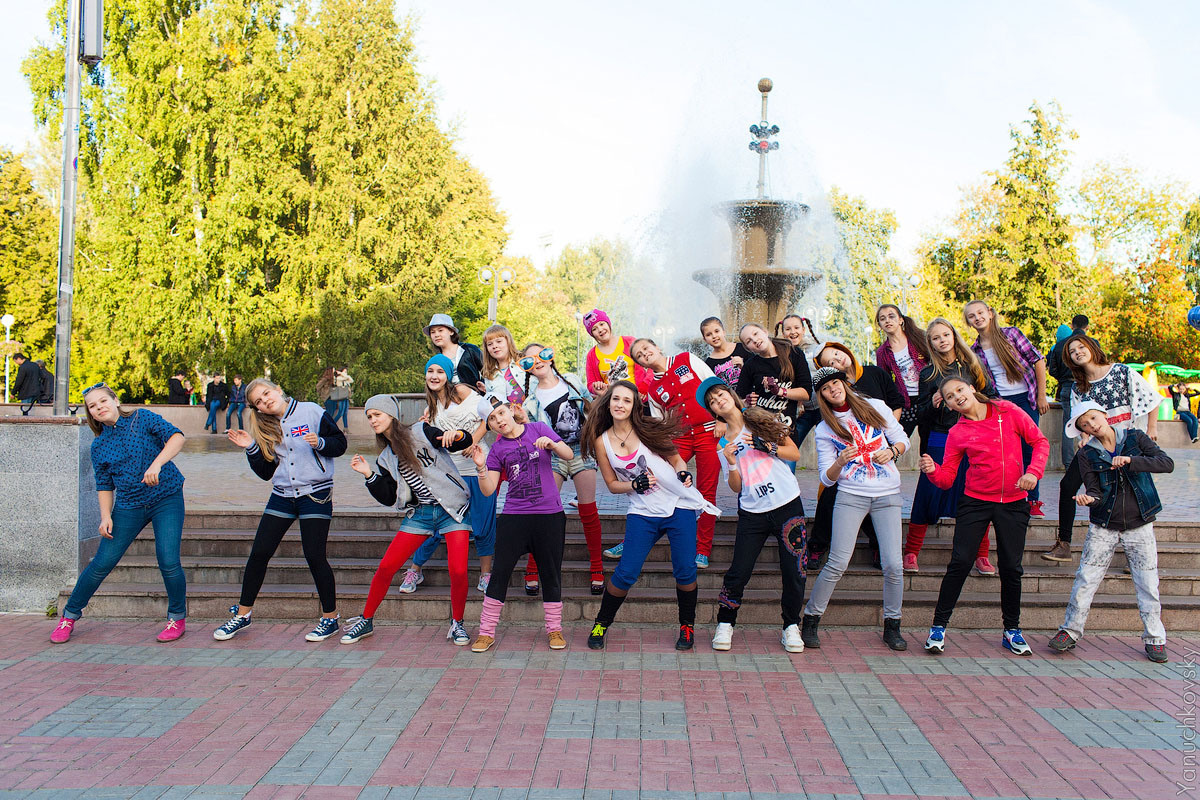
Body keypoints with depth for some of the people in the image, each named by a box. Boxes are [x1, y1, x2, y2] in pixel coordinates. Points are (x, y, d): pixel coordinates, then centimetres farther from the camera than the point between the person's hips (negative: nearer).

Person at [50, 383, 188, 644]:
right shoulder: (99, 446, 7)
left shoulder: (142, 418, -3)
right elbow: (104, 485, 11)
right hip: (128, 506, 3)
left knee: (168, 562, -13)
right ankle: (69, 615, 21)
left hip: (167, 500, -3)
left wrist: (157, 463, -30)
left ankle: (177, 618, 8)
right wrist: (106, 515, -3)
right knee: (102, 563, 1)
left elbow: (176, 436, -16)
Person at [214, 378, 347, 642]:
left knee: (315, 557, -7)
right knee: (259, 553, 4)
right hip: (282, 496, 5)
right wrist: (251, 448, -6)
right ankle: (242, 614, 19)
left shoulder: (312, 412, -5)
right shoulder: (265, 429, 9)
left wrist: (320, 443, -21)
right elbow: (266, 472, 7)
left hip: (315, 494, -5)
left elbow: (340, 443, -2)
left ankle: (330, 618, 8)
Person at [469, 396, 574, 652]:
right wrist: (481, 467, -16)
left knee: (551, 573, 6)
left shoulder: (538, 429, 4)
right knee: (500, 572, -1)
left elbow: (569, 455, -2)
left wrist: (551, 444, -20)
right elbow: (488, 490, 1)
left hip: (549, 515, -1)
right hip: (514, 516, 1)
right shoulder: (497, 450, 7)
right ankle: (486, 632, 9)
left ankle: (554, 629, 20)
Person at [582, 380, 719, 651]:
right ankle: (601, 624, 15)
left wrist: (683, 472, -13)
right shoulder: (601, 441, 3)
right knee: (626, 573, -7)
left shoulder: (648, 429, -1)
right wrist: (635, 485, -11)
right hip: (642, 513, 1)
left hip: (679, 506, 0)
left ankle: (687, 626, 21)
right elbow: (612, 484, 7)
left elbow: (676, 458, 8)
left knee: (685, 571, -2)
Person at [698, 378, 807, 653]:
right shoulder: (722, 441, 8)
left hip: (788, 505, -1)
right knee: (738, 573, -5)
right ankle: (725, 625, 14)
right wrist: (731, 463, -13)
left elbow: (795, 453, 3)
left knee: (793, 571, -2)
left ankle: (791, 627, 15)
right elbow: (736, 488, 4)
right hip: (752, 512, 1)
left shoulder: (761, 419, 6)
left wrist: (766, 446, -12)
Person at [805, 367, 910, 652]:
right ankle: (810, 622, 4)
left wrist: (891, 451, -9)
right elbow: (827, 478, 3)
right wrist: (840, 462, -18)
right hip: (851, 496, -1)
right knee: (837, 564, -10)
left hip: (888, 495, 1)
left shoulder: (875, 406, 8)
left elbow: (903, 439, 13)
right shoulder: (824, 430, 6)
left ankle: (892, 627, 11)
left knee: (894, 565, -7)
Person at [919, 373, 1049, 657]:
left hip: (1014, 503, 0)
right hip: (975, 502, 0)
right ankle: (939, 627, 3)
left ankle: (1012, 630, 22)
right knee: (960, 563, -7)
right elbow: (947, 478, -2)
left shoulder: (1008, 411, -1)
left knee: (1011, 567, 5)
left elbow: (1040, 441, 3)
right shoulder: (957, 434, -1)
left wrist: (1033, 471, -13)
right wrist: (932, 470, -23)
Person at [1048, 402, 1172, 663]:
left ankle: (1154, 638, 18)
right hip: (1103, 527, 0)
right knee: (1086, 578, -1)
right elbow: (1094, 491, -7)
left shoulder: (1135, 438, -1)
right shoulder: (1088, 453, -1)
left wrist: (1131, 461, -26)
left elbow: (1167, 463, -13)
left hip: (1139, 526, 0)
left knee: (1148, 583, 4)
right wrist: (1089, 498, -30)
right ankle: (1070, 631, 11)